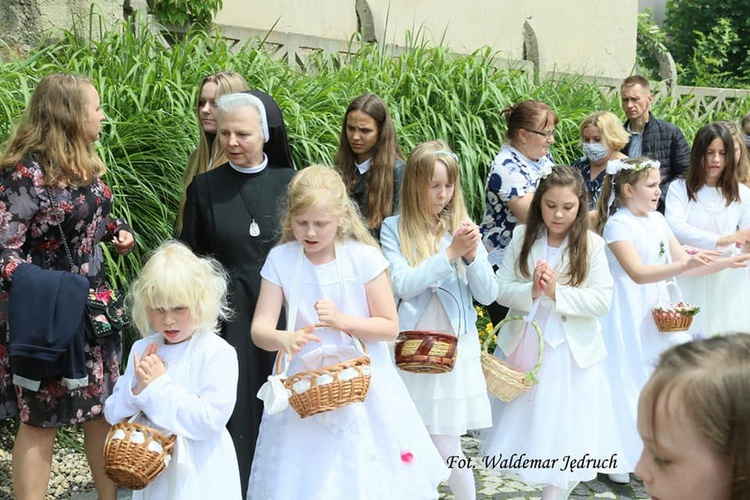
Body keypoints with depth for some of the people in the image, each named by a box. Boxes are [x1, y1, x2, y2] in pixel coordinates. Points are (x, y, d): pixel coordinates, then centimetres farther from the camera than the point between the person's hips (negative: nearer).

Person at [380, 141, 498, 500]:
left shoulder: (461, 226, 4)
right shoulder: (394, 229, -1)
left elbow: (488, 295, 2)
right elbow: (402, 284, -14)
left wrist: (473, 256, -15)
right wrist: (450, 254, -18)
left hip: (455, 349, 0)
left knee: (446, 448, -1)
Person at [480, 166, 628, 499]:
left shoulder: (592, 245, -6)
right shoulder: (523, 237, 0)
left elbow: (602, 300, -12)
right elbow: (502, 290, -3)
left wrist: (557, 291, -20)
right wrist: (531, 291, -21)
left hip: (571, 353, -3)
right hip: (524, 347, 3)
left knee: (562, 432, 4)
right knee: (522, 420, 13)